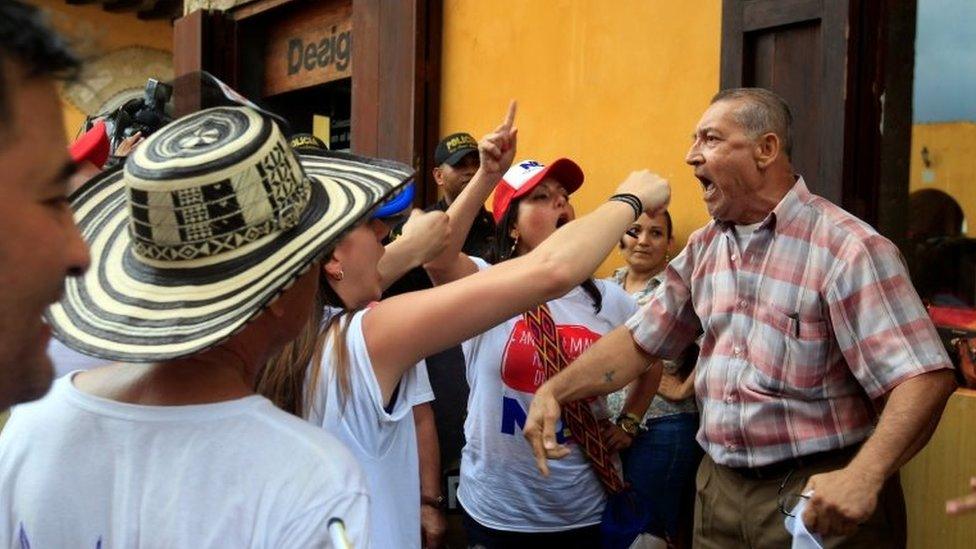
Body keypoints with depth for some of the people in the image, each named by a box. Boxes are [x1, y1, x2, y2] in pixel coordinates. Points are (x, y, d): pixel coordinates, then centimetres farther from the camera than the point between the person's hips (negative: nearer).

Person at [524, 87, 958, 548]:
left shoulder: (849, 249, -16)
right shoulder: (703, 249, 5)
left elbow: (923, 376, -21)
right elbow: (640, 338, 11)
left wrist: (864, 476, -35)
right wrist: (553, 391, -1)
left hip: (820, 498, -6)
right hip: (720, 488, 7)